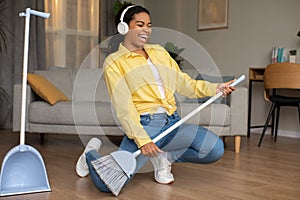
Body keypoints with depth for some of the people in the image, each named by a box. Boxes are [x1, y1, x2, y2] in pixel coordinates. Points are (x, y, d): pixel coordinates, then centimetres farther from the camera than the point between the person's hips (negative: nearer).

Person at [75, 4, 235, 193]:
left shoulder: (159, 52, 21)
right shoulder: (114, 62, 2)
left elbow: (184, 83, 18)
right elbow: (123, 107, -9)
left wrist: (214, 88, 2)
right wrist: (141, 140, -21)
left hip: (173, 122, 6)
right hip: (144, 125, -5)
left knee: (216, 148, -20)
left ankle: (164, 156, 6)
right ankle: (92, 153, 15)